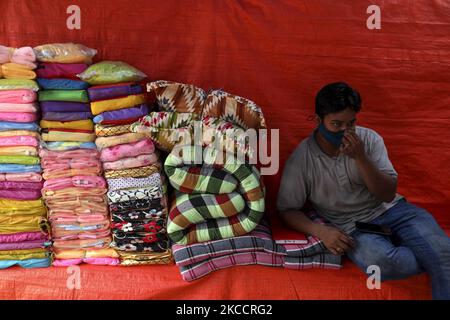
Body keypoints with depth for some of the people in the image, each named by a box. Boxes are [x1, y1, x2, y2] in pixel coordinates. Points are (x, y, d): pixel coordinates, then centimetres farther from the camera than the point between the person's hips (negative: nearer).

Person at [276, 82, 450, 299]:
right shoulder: (301, 159, -9)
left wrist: (360, 158, -21)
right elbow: (287, 209, -3)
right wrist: (320, 231, -20)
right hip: (352, 226, -1)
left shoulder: (369, 139, -4)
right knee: (381, 262, -33)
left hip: (390, 210, 2)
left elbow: (388, 195, -7)